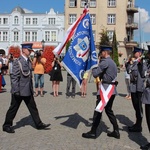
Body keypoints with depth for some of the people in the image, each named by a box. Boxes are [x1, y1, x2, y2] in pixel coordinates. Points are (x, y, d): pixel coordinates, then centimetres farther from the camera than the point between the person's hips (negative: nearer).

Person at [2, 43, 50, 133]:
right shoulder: (18, 62, -14)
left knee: (33, 108, 12)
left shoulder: (29, 61, 9)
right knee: (13, 109, 6)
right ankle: (7, 126, 22)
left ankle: (39, 124, 21)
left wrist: (32, 89, 16)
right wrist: (16, 90, -20)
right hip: (19, 91, -7)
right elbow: (14, 77, -17)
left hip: (28, 91, 7)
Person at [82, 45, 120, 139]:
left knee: (98, 110, -2)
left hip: (106, 89, -9)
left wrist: (94, 67, 4)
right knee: (109, 110, 16)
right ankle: (116, 131, 17)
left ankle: (93, 132, 4)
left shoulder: (105, 62, -13)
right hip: (112, 89, 9)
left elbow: (95, 74, -13)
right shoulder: (112, 62, 18)